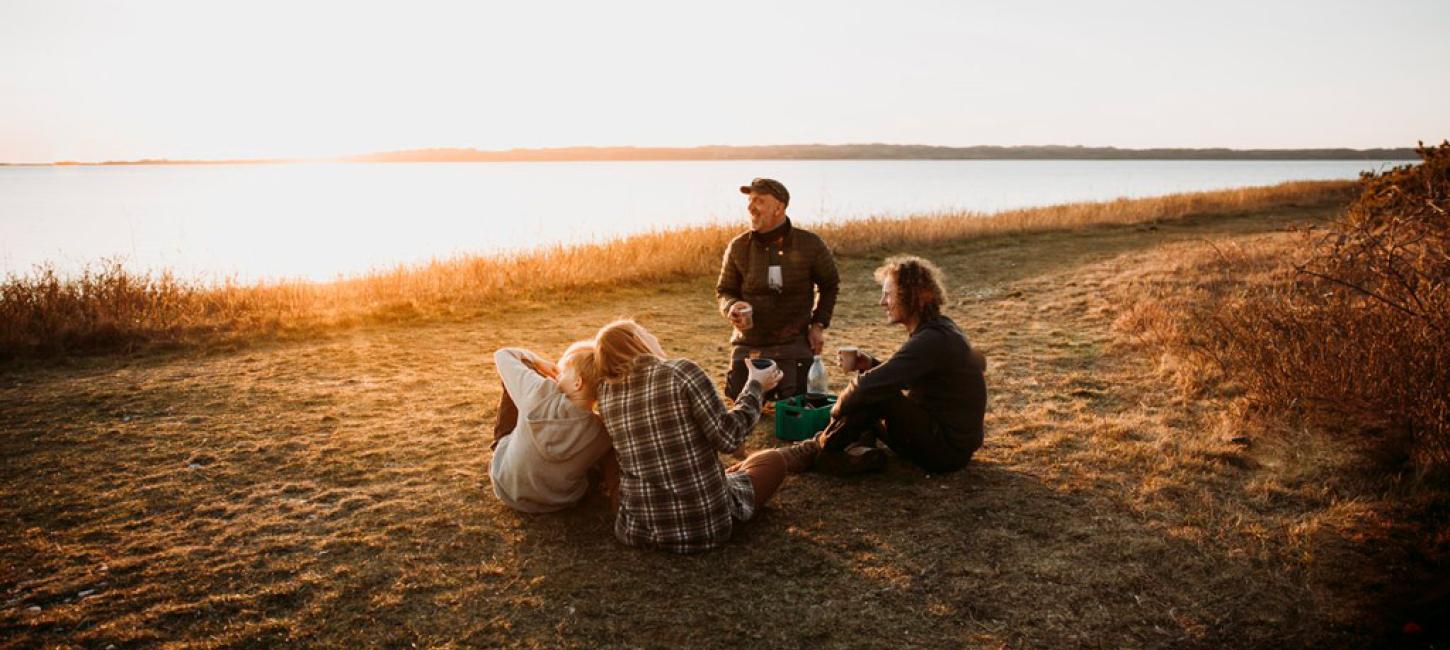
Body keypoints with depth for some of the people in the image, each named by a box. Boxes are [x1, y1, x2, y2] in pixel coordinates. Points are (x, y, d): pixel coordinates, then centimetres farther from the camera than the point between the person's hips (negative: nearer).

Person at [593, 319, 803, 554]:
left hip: (637, 530, 4)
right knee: (774, 459, 24)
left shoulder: (605, 391, 1)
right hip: (708, 523, -3)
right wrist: (755, 387, -1)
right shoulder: (681, 371, -15)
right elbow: (728, 437, -17)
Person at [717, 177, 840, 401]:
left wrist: (819, 324, 1)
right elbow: (724, 291, 7)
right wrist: (732, 307, -16)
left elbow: (830, 284, 9)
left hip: (794, 346, -1)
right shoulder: (738, 247, -3)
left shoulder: (811, 245, -6)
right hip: (748, 346, 2)